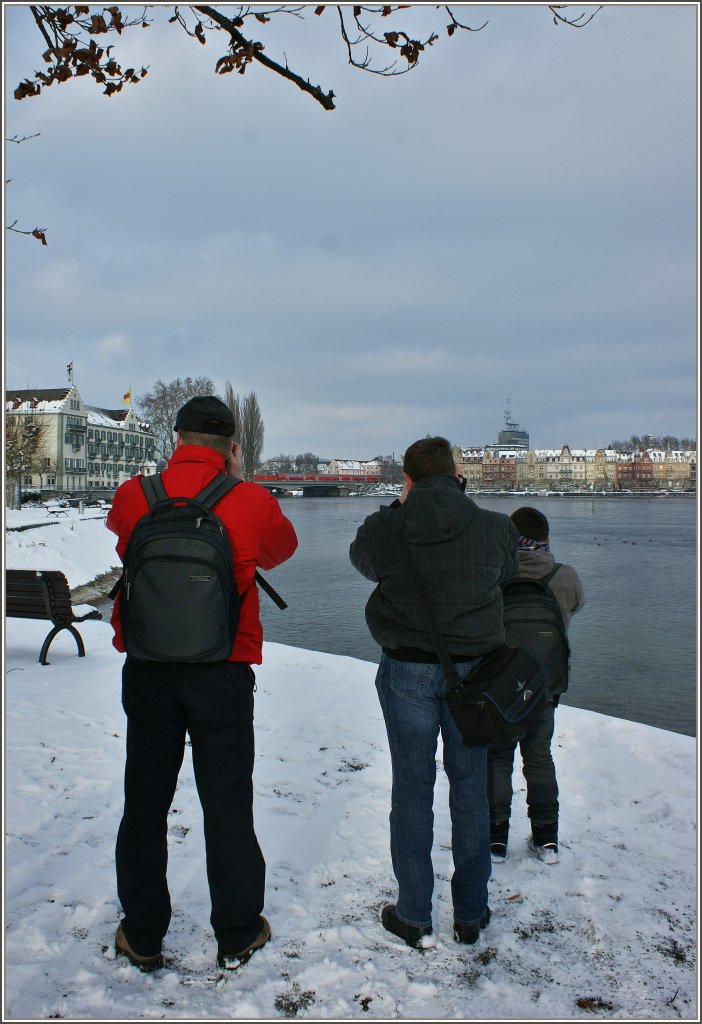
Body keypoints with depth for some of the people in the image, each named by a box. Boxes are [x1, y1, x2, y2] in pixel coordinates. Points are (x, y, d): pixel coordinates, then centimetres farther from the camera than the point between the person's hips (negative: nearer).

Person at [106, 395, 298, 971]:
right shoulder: (252, 502, -9)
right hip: (225, 675, -1)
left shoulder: (134, 496, -5)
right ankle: (238, 936, 25)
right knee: (228, 806, 11)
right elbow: (280, 550, 11)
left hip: (148, 673, 2)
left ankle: (142, 936, 29)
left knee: (146, 802, 15)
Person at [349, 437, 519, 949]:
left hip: (407, 670, -1)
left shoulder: (387, 529, -11)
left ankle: (413, 916, 23)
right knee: (470, 786, 15)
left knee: (412, 789, 11)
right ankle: (471, 914, 27)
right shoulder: (494, 528, -8)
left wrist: (400, 505, 14)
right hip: (473, 668, 1)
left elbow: (362, 556, 9)